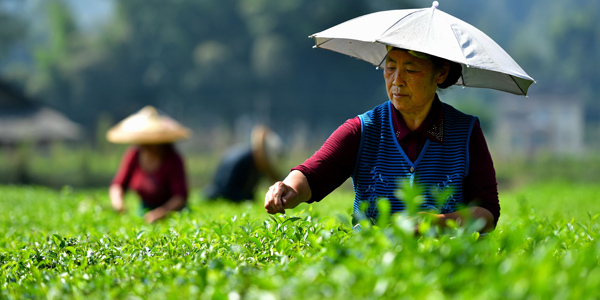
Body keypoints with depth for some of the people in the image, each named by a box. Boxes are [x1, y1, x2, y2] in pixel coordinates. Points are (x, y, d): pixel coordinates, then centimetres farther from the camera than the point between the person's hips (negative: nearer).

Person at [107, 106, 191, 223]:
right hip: (144, 208, 4)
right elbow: (118, 184, 0)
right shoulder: (133, 155, -7)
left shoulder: (173, 159, -19)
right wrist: (116, 199, -23)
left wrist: (163, 211, -39)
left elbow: (181, 196, -22)